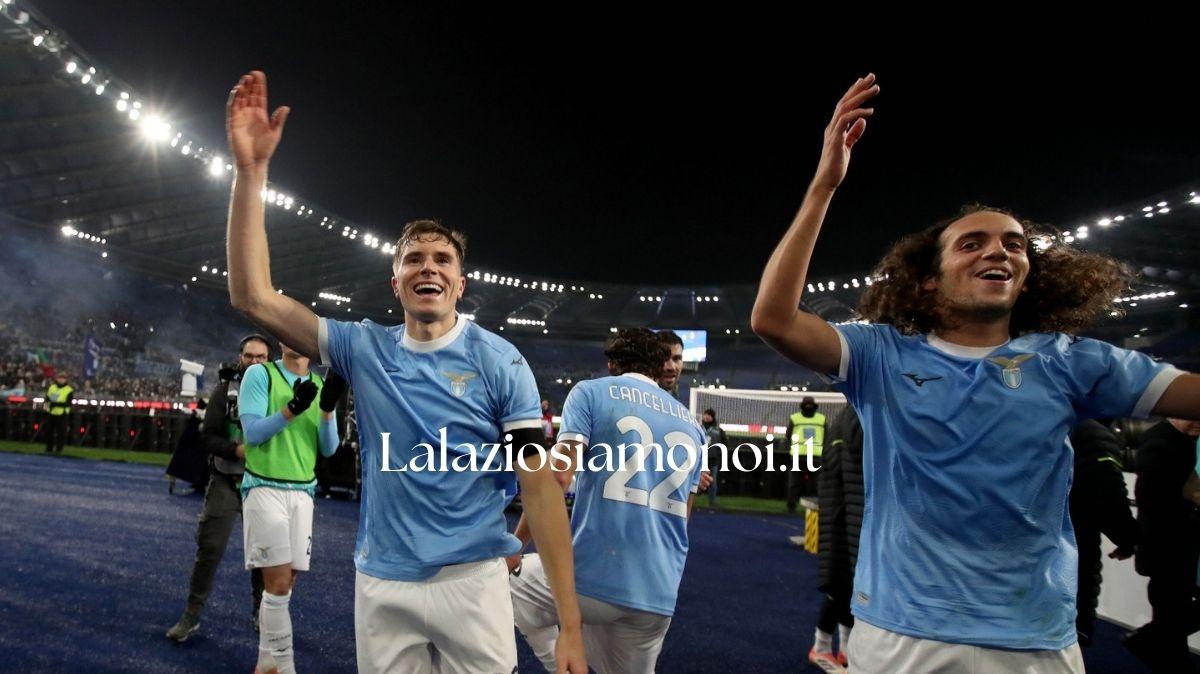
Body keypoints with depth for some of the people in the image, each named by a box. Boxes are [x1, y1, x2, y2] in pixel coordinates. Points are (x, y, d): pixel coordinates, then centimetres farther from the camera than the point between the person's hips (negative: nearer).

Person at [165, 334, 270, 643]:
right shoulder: (225, 389, -1)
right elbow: (207, 437, -5)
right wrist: (237, 450, -20)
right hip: (226, 482, -1)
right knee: (209, 548, 2)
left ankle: (260, 611, 26)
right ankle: (191, 616, 16)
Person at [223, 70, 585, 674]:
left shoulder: (500, 362, -7)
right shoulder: (365, 349, 3)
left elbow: (539, 485, -10)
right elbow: (253, 297, -4)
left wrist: (569, 625, -15)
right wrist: (251, 171, -13)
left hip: (470, 581, -3)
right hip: (380, 585, 3)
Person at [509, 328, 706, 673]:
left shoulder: (591, 392, 1)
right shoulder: (691, 425, 17)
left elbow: (555, 477, -11)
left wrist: (515, 546, 0)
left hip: (591, 577, -4)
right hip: (658, 594, 5)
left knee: (509, 580, 24)